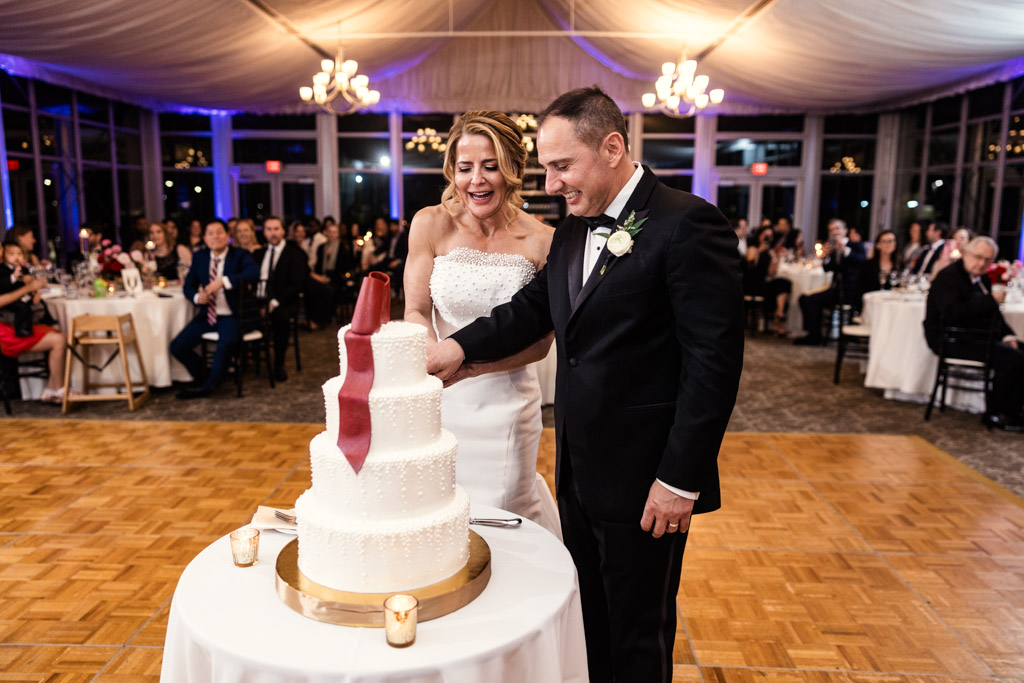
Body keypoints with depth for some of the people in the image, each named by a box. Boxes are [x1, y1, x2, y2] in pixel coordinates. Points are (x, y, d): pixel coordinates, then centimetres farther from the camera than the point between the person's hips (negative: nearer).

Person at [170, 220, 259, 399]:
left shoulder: (240, 255, -4)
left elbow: (254, 272, -26)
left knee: (227, 342, -35)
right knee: (177, 346, -11)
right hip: (207, 316, 5)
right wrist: (197, 297, -11)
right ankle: (204, 375, 16)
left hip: (231, 316, -5)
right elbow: (188, 286, 14)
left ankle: (207, 385, -13)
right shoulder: (199, 257, 10)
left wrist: (223, 281, -35)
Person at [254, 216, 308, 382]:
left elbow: (297, 284, -8)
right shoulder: (260, 253, 20)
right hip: (259, 300, 4)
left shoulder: (295, 254, 3)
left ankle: (279, 365, -23)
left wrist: (275, 302, -20)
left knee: (282, 316, -38)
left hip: (282, 304, -4)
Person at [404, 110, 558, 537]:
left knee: (503, 511, 12)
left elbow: (541, 341, -6)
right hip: (440, 398, 1)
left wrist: (471, 365, -20)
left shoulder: (541, 241, -9)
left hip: (506, 401, -1)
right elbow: (415, 313, -1)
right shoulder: (431, 225, -7)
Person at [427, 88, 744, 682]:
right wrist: (461, 346, -9)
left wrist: (681, 478, -18)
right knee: (586, 618, 23)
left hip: (644, 478, -7)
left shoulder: (688, 225, -16)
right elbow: (534, 307, 9)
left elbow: (714, 361, -18)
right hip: (579, 471, 7)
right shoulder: (573, 231, 10)